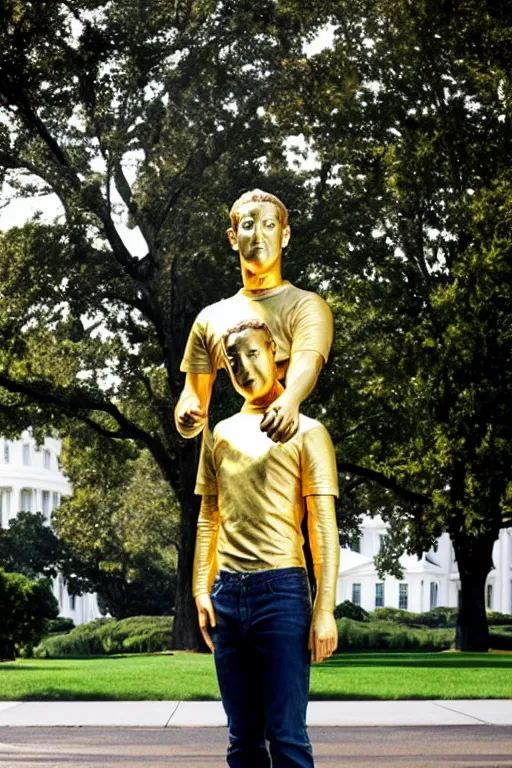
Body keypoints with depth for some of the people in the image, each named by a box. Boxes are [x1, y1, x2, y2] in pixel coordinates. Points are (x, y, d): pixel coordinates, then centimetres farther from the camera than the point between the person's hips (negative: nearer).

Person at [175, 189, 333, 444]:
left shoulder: (306, 306, 2)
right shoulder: (210, 318, 15)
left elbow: (306, 365, -17)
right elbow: (192, 398, 13)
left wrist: (290, 402, -39)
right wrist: (187, 416, -12)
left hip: (285, 445, -3)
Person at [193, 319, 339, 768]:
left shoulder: (305, 432, 0)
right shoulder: (221, 436, 15)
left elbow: (324, 525, -4)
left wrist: (325, 609, -12)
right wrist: (201, 591, 8)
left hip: (281, 590, -5)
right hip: (227, 593, 5)